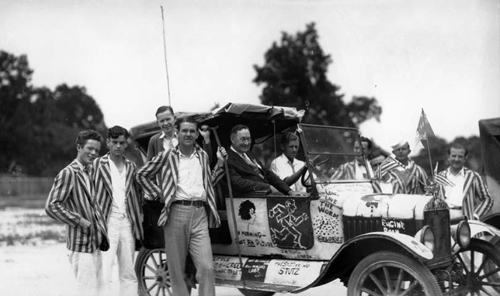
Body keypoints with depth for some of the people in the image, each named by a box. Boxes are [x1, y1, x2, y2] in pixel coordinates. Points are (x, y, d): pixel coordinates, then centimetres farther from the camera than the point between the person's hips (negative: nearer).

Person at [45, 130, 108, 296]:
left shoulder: (91, 170, 12)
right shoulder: (68, 173, -13)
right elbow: (51, 207, -18)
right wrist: (78, 221, -17)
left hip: (95, 241, 8)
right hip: (81, 244, -8)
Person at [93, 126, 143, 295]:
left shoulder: (131, 167, 14)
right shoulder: (98, 164, 0)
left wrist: (138, 218, 10)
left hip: (127, 223, 5)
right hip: (107, 222, -5)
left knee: (128, 274, 10)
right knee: (104, 274, -10)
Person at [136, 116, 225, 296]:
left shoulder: (203, 156, 17)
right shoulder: (167, 156, 6)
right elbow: (141, 175, 12)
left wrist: (219, 164, 17)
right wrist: (159, 193, 4)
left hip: (200, 214, 2)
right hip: (176, 213, -2)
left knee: (206, 268, -9)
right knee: (177, 270, 2)